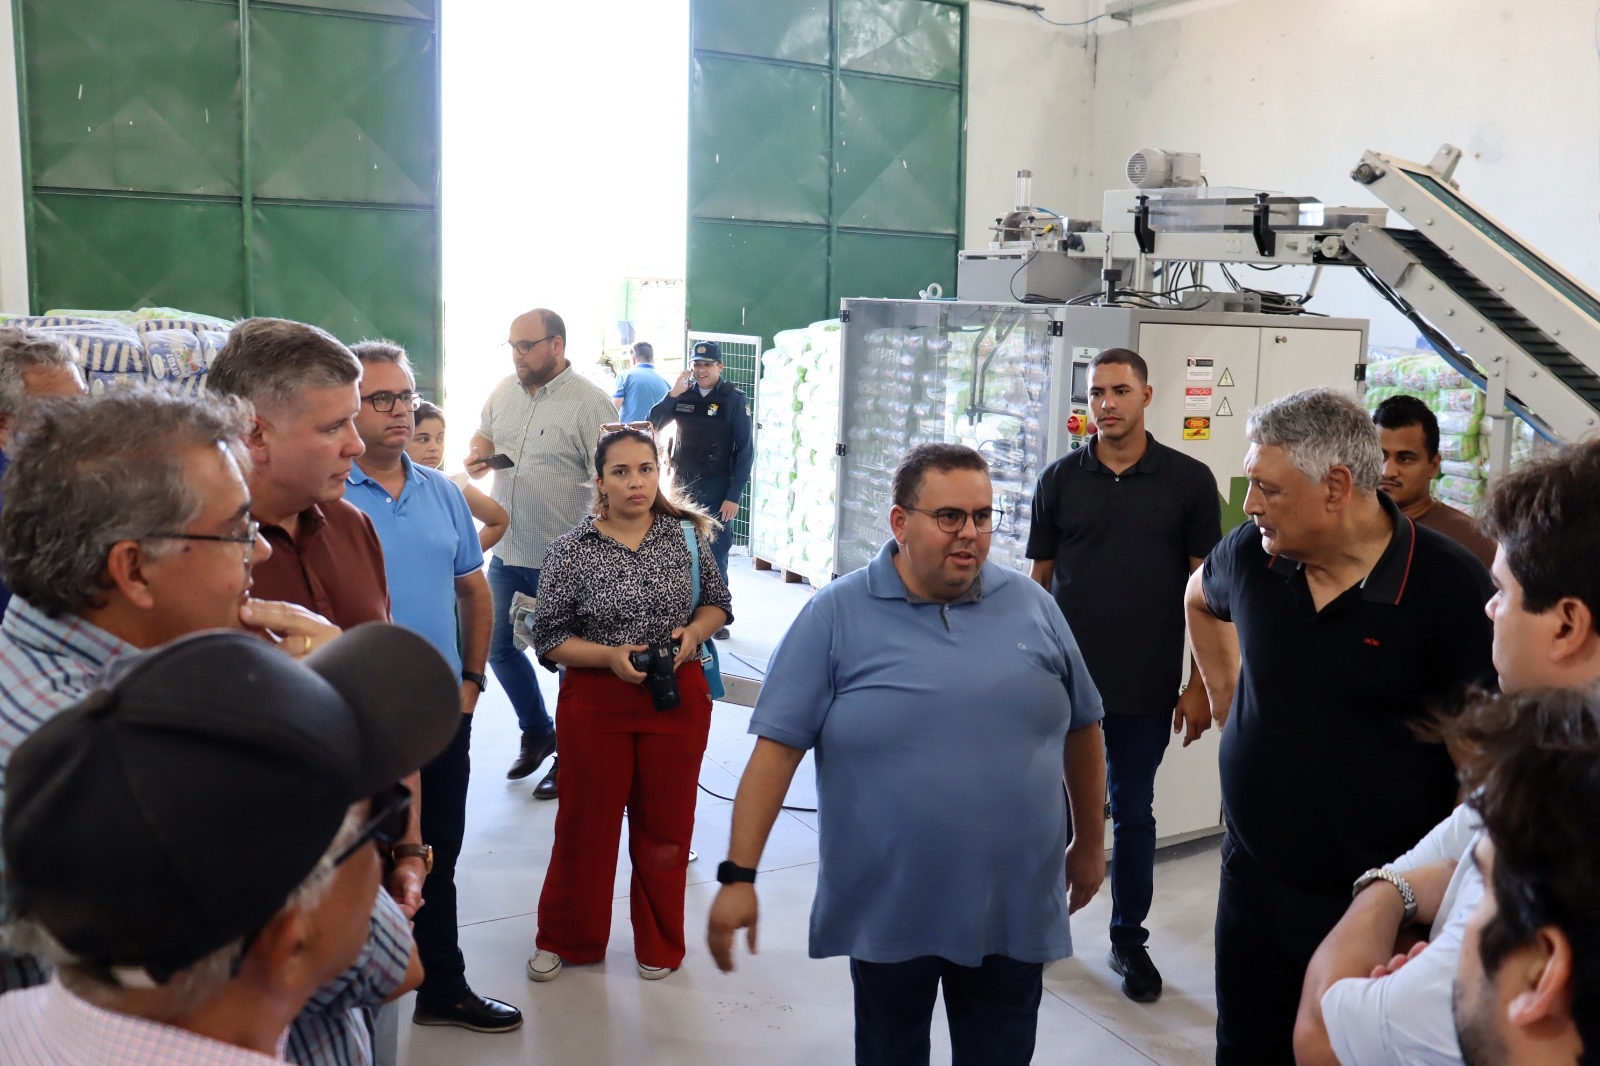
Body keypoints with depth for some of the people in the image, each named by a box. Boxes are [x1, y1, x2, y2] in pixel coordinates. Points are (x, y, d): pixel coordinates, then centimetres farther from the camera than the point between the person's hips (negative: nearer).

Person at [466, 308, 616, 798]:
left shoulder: (590, 403, -15)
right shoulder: (503, 390, 5)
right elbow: (484, 435, 21)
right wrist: (477, 454, -4)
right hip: (507, 551, 7)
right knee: (499, 648, 17)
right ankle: (537, 731, 40)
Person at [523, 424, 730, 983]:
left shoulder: (686, 535, -1)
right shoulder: (570, 551, -7)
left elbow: (718, 602, 10)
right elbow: (550, 637, -5)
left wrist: (694, 630, -11)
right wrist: (610, 656, -19)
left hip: (678, 698, 2)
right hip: (596, 702, -1)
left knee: (665, 826, 13)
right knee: (585, 824, 11)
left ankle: (659, 945, 34)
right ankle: (564, 938, 34)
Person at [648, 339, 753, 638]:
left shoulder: (734, 400, -6)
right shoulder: (683, 397, 5)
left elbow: (745, 451, -8)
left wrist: (734, 496, -13)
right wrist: (672, 394, -9)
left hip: (716, 489, -4)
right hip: (682, 484, 4)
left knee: (715, 554, 1)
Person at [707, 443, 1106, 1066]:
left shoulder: (1032, 607, 0)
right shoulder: (836, 615, -10)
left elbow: (1081, 729, 11)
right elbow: (777, 747, -12)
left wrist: (1090, 843, 16)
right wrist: (739, 874, -16)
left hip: (1014, 907, 2)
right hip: (886, 912, -2)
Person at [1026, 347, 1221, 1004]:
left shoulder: (1188, 480, -2)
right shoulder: (1060, 479, 2)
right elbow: (1038, 580, 6)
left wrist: (1200, 684, -4)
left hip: (1146, 685, -1)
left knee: (1133, 813, 12)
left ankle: (1129, 939, 28)